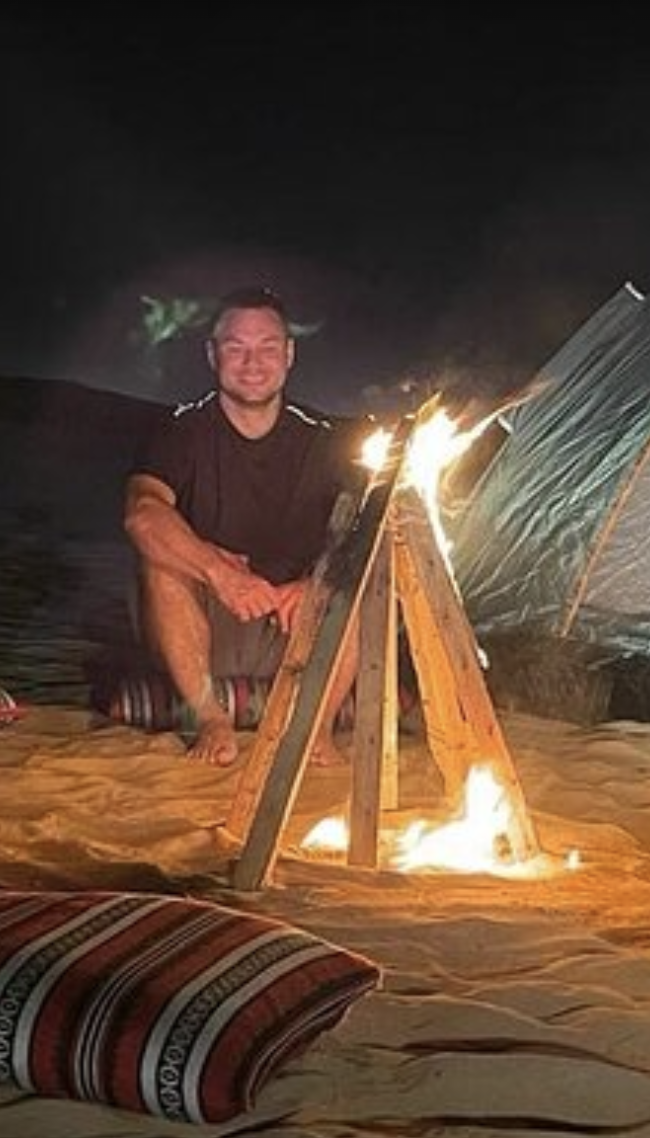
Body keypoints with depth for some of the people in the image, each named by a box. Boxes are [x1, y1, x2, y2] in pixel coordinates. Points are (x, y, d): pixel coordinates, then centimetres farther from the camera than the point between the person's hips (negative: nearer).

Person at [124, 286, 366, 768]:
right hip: (206, 629, -1)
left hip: (293, 636, 1)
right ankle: (211, 718, -19)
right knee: (163, 561, -30)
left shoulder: (322, 439, -2)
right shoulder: (184, 430, -7)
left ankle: (320, 726, -15)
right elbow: (142, 514, -27)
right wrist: (220, 572, -42)